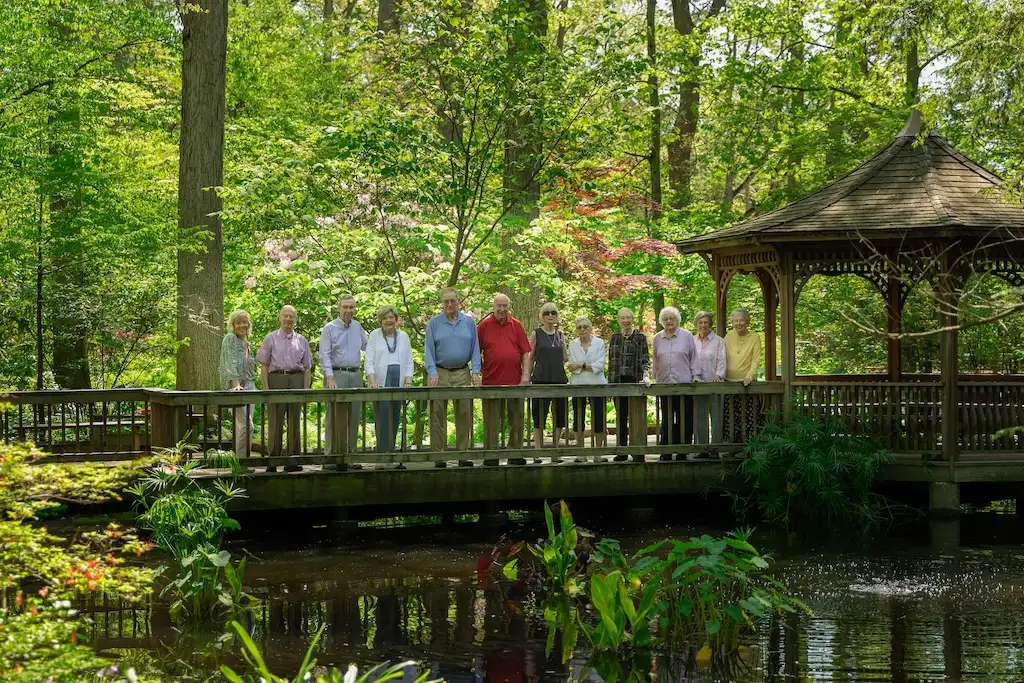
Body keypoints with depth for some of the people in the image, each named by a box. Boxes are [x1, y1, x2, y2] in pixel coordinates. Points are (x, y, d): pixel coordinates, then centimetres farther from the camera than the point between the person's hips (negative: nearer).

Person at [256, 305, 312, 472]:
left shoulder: (301, 340, 14)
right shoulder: (271, 339, 7)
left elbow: (306, 367, 14)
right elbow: (264, 364, 5)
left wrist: (306, 388, 3)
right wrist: (266, 387, -5)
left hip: (296, 379, 2)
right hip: (276, 378, -2)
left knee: (294, 421, 4)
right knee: (276, 422, -2)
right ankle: (272, 461, 1)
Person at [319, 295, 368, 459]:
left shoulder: (357, 327, 15)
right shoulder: (329, 328, 0)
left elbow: (366, 346, 27)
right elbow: (324, 355, -7)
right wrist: (330, 377, -17)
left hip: (355, 374, 5)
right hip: (337, 374, -5)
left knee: (354, 418, 5)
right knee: (335, 418, -8)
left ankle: (350, 454, 11)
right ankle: (330, 457, -8)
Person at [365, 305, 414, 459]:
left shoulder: (403, 336, 14)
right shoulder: (375, 335, 6)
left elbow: (409, 361, 13)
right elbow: (369, 361, 0)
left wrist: (408, 381, -1)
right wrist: (372, 381, -14)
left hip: (398, 383, 3)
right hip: (380, 383, -3)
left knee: (395, 419, 3)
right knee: (382, 418, -11)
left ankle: (391, 451, 9)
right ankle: (383, 453, -12)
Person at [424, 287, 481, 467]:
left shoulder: (469, 322, 9)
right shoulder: (434, 323, 4)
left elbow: (475, 349, 8)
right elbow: (428, 350, 1)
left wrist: (475, 371, -2)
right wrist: (433, 373, -10)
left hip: (463, 373, 2)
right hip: (440, 373, -2)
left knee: (464, 415, 0)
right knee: (438, 416, -3)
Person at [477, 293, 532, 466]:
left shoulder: (516, 326, 8)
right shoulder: (483, 326, 3)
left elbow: (525, 353, 7)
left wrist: (526, 375, -2)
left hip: (515, 381, 2)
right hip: (492, 381, -2)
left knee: (516, 419, 6)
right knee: (491, 422, 2)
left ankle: (515, 454, 15)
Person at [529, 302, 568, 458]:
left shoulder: (560, 334, 12)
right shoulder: (536, 334, 2)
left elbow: (565, 358, 10)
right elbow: (530, 357, 2)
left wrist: (562, 341, -2)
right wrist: (527, 377, -3)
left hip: (559, 379, 4)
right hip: (541, 379, -4)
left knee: (559, 417, 3)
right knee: (539, 417, -2)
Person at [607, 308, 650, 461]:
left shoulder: (640, 337, 2)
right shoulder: (614, 338, 11)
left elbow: (645, 358, -5)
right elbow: (611, 361, 14)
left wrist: (646, 375, -20)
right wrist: (610, 382, 9)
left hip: (635, 380, -3)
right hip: (619, 382, 3)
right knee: (621, 417, 6)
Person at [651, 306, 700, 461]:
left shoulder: (687, 336, 3)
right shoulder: (657, 339, 11)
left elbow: (694, 358, 5)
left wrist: (695, 376, -2)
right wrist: (655, 378, 13)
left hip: (684, 383, -2)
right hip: (664, 384, 2)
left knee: (684, 419, -1)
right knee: (666, 419, 4)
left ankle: (682, 451, 4)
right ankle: (666, 451, 7)